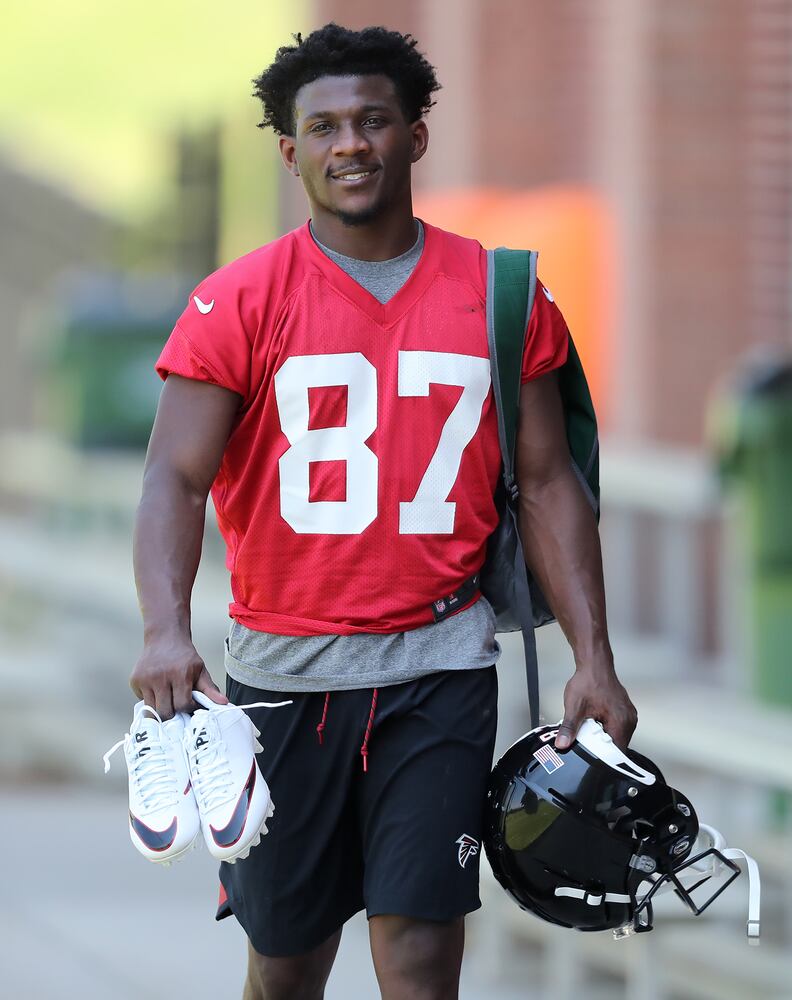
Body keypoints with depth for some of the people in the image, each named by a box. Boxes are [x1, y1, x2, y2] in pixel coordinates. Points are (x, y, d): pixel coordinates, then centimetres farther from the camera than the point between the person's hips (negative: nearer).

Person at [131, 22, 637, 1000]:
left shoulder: (500, 296, 4)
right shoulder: (237, 303, -2)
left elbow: (546, 487, 9)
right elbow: (176, 478, -10)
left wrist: (592, 656, 1)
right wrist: (166, 632, -28)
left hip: (440, 668, 0)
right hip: (281, 667, 0)